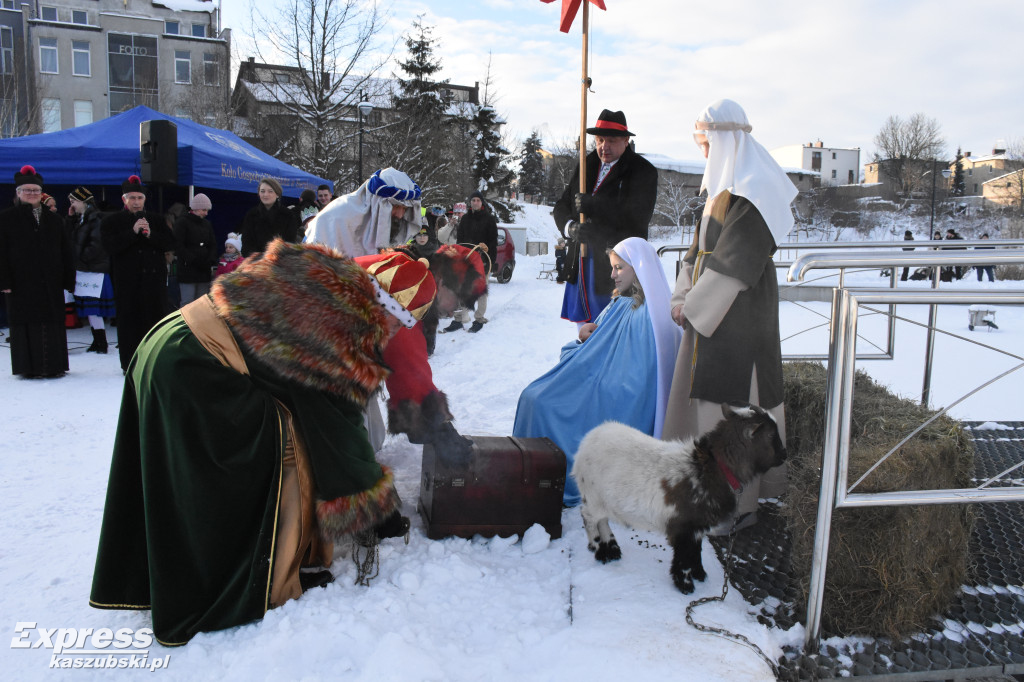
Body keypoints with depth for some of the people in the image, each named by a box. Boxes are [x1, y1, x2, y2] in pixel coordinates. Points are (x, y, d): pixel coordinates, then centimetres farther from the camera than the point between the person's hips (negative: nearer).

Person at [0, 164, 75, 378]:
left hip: (50, 282, 2)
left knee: (52, 322, 2)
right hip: (22, 282, -2)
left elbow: (65, 251, 10)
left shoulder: (53, 218, 13)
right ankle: (29, 367, 6)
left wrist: (68, 280, 3)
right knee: (26, 324, -1)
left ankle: (53, 366, 9)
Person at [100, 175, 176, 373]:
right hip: (127, 281, -2)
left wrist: (151, 235, -11)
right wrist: (133, 232, -14)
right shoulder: (112, 221, 7)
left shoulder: (156, 219, 14)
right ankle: (130, 364, 5)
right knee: (129, 322, -1)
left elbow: (170, 243, 5)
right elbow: (110, 245, -8)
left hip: (154, 279, 2)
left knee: (156, 318, 2)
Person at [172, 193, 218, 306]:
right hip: (187, 270, -5)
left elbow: (213, 245, 15)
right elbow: (178, 247, -8)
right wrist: (194, 261, -15)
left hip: (204, 271, 6)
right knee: (188, 304, -7)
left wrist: (211, 262, -2)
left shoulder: (207, 224, 16)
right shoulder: (181, 223, -2)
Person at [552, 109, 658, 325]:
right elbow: (561, 207, 14)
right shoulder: (588, 166, 16)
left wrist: (592, 206, -18)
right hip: (581, 263, 6)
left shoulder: (642, 170, -3)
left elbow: (638, 217, -17)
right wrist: (571, 227, -9)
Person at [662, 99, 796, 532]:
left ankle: (737, 501, 10)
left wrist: (695, 306, -15)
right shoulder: (722, 184, 14)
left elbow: (735, 261, -20)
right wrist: (683, 297, 5)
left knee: (731, 401, -3)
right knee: (703, 392, 14)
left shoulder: (752, 191, -16)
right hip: (709, 309, 9)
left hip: (739, 312, -9)